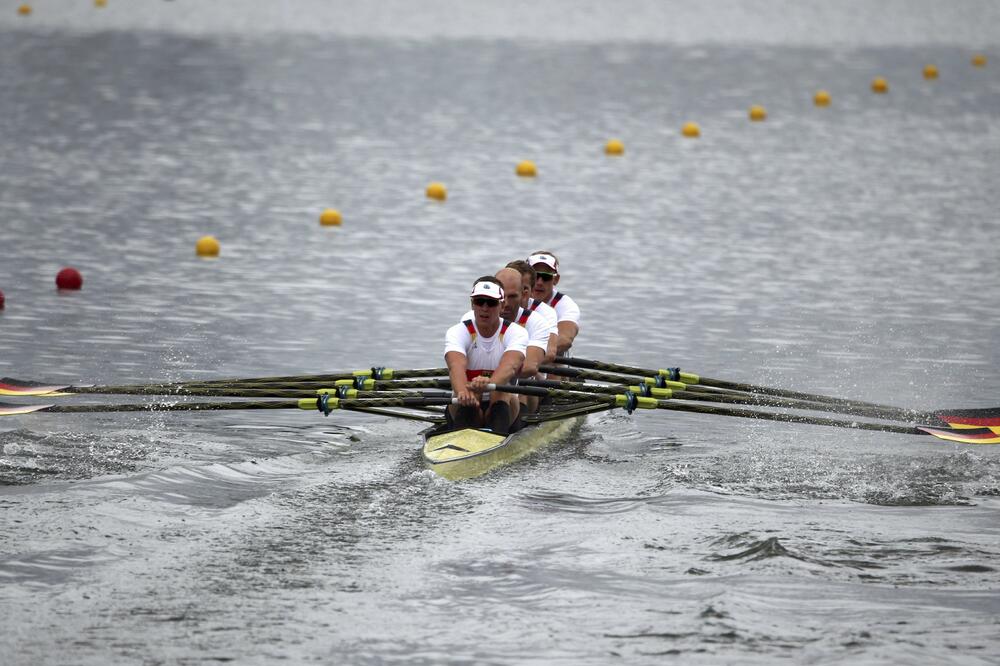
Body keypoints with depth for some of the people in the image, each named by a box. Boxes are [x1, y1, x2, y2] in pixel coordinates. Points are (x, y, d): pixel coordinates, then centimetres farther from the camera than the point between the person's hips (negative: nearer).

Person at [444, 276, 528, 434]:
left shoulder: (516, 332, -8)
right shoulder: (457, 332, -7)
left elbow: (511, 366, -32)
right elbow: (456, 366, -30)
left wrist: (491, 383, -56)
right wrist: (462, 391, -55)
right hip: (467, 411, 0)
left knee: (502, 391, -32)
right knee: (470, 391, -32)